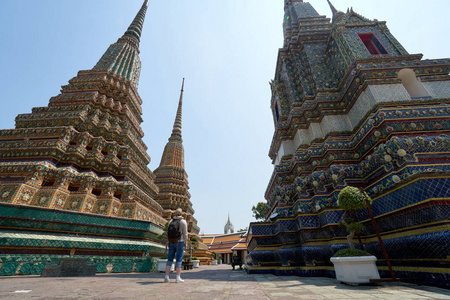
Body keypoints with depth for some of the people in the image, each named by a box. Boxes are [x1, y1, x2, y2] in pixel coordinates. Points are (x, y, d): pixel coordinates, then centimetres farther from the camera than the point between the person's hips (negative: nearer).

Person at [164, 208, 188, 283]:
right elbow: (185, 233, -10)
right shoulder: (183, 222, -9)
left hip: (171, 243, 4)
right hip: (180, 243, -4)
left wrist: (169, 242, 15)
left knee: (170, 260, 11)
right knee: (179, 260, 1)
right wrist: (185, 242, 1)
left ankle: (166, 277, 10)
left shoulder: (171, 221, 5)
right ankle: (178, 278, 3)